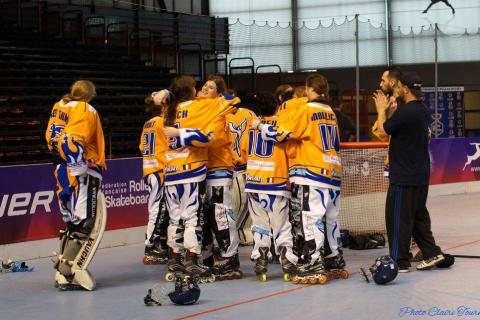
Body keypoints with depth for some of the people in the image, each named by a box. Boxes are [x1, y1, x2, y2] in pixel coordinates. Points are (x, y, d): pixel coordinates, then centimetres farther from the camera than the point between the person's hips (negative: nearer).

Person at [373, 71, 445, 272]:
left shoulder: (405, 111, -20)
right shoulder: (423, 111, 9)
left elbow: (383, 131, -11)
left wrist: (382, 110, 3)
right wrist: (389, 109, 16)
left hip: (404, 177, -9)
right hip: (421, 174, 9)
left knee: (398, 218, -1)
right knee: (418, 215, 18)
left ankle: (400, 262, 3)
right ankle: (431, 253, 18)